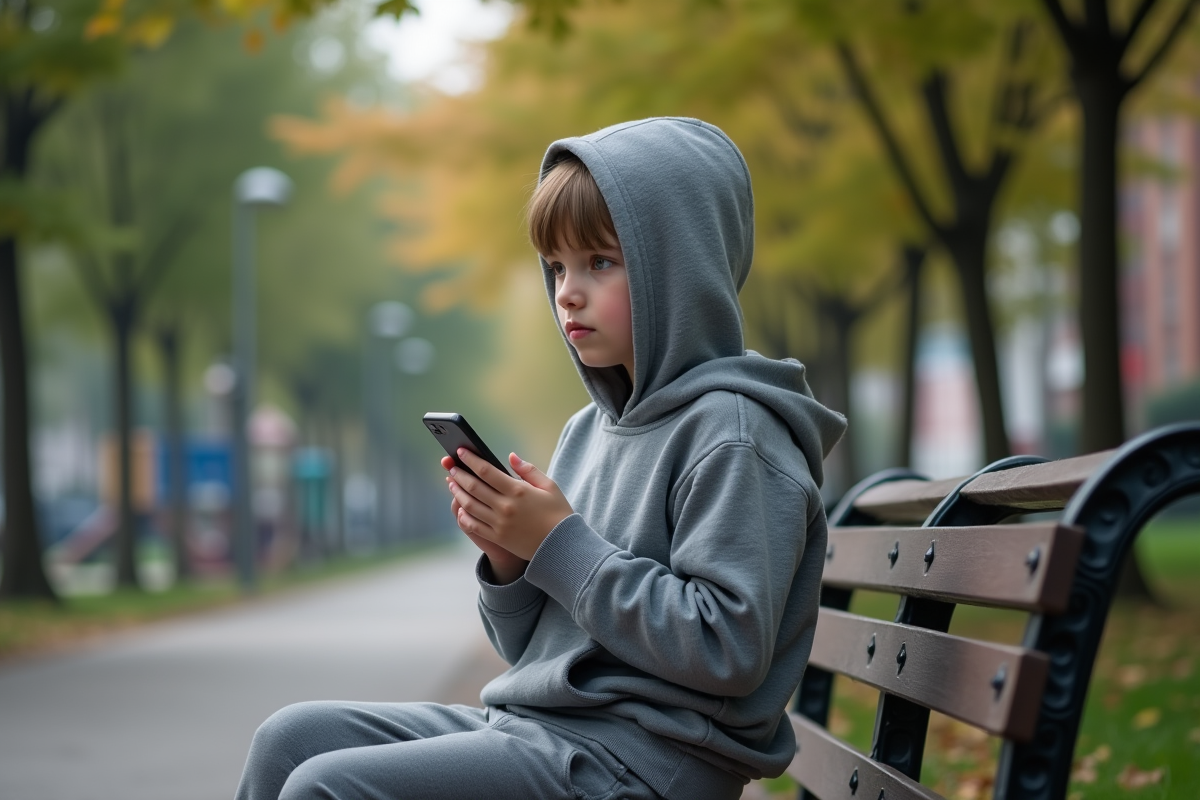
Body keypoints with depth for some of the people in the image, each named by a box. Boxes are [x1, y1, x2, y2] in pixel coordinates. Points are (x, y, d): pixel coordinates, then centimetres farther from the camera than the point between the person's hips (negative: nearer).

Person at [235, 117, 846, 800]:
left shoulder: (731, 434, -11)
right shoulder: (590, 430, 15)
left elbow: (728, 650, -22)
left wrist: (559, 545, -17)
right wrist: (508, 560, -3)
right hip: (534, 724, 9)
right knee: (291, 739, 2)